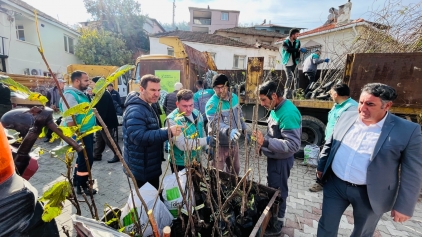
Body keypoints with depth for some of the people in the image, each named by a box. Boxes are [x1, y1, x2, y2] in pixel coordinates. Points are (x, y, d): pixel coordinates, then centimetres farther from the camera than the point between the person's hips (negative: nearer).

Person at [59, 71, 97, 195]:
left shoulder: (80, 94, 11)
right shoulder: (70, 95, -20)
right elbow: (69, 120, -25)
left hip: (87, 132, 10)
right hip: (81, 134, -10)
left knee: (83, 157, 21)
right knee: (87, 159, 0)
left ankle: (78, 180, 38)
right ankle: (82, 186, 16)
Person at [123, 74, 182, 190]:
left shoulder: (147, 107, 11)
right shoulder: (135, 111, -24)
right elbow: (139, 137, -35)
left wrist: (167, 131, 10)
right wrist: (168, 132, -38)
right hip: (142, 169, -10)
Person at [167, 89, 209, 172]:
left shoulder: (197, 113, -3)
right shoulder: (172, 120, -25)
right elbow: (182, 145, -31)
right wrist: (206, 140, -33)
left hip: (197, 160, 7)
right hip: (180, 164, -6)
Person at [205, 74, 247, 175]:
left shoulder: (234, 97, -1)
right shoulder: (211, 104, -23)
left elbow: (240, 115, 14)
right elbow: (215, 124, -38)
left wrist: (244, 130, 15)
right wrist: (229, 131, -55)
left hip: (233, 142, 7)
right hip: (219, 145, -6)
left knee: (235, 169, 26)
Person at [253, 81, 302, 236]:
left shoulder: (288, 113, -28)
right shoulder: (276, 108, 1)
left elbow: (293, 145, -31)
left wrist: (266, 142, -38)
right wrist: (263, 144, 5)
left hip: (281, 160, -9)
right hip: (274, 157, 9)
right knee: (272, 189, 24)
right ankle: (272, 218, 47)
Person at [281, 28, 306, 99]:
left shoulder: (297, 42, 9)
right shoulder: (285, 42, -6)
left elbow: (298, 51, 4)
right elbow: (289, 50, -24)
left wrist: (298, 57, -17)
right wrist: (299, 49, -30)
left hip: (295, 63, 4)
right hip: (288, 63, -4)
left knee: (296, 77, -4)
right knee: (290, 78, -11)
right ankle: (287, 94, -1)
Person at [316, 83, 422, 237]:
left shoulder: (408, 131, -13)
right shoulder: (347, 117, -3)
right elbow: (330, 144, 8)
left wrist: (404, 206, -6)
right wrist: (321, 167, 11)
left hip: (370, 195, -2)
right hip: (335, 184, 3)